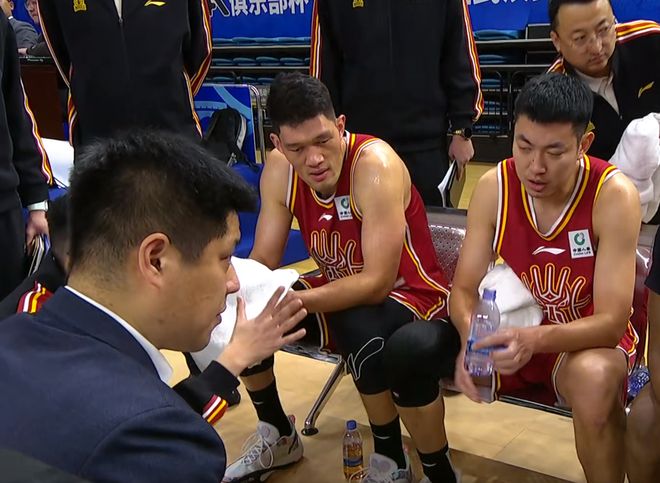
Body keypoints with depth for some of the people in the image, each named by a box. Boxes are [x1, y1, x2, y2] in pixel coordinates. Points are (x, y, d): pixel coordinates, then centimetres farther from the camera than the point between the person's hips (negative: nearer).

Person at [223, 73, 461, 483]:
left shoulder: (376, 165, -27)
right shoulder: (279, 168, -9)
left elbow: (377, 283, -30)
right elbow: (263, 261, -5)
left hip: (410, 297, -6)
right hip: (341, 293, 7)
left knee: (357, 325, -38)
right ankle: (278, 437, 17)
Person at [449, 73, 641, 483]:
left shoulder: (614, 195, -21)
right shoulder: (494, 187, -11)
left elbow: (610, 322, -22)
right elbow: (464, 289, -8)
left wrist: (533, 339, -41)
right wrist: (473, 338, -31)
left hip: (589, 342, -3)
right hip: (508, 337, 4)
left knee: (594, 377, -38)